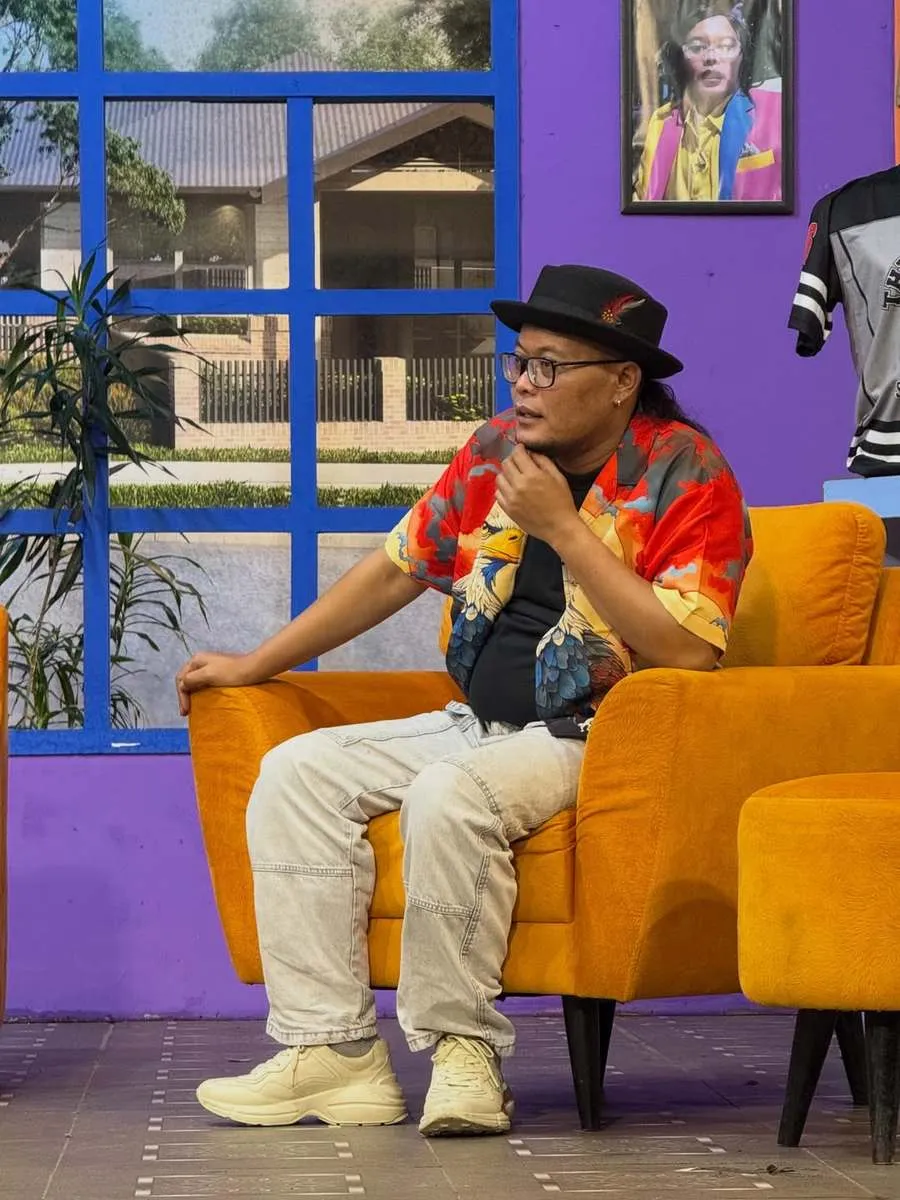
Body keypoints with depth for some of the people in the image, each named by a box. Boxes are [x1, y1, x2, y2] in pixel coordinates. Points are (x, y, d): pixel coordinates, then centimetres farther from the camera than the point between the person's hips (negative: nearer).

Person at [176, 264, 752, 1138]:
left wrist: (563, 529, -21)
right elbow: (396, 571, 19)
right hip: (475, 726, 8)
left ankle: (460, 1046, -18)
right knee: (296, 773, -8)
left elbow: (687, 653, -22)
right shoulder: (496, 450, 10)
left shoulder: (687, 474, -10)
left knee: (450, 795, -34)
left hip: (592, 737, -8)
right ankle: (331, 1051, -14)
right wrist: (253, 666, 20)